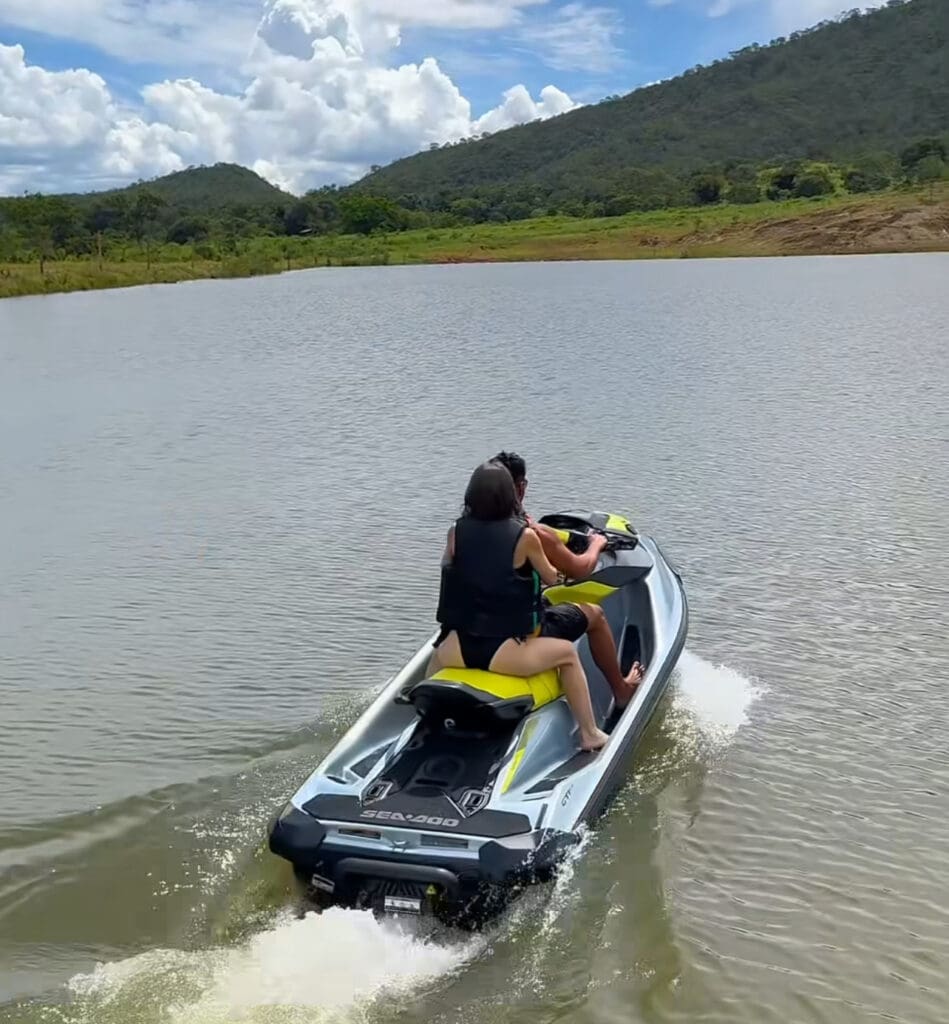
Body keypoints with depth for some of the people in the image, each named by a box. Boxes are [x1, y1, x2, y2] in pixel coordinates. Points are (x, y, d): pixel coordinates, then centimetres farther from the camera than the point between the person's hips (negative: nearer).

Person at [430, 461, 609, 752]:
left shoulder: (456, 532, 0)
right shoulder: (524, 536, -9)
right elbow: (551, 578, 8)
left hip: (458, 649, 4)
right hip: (501, 653, -3)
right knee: (567, 653, 20)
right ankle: (589, 734, 20)